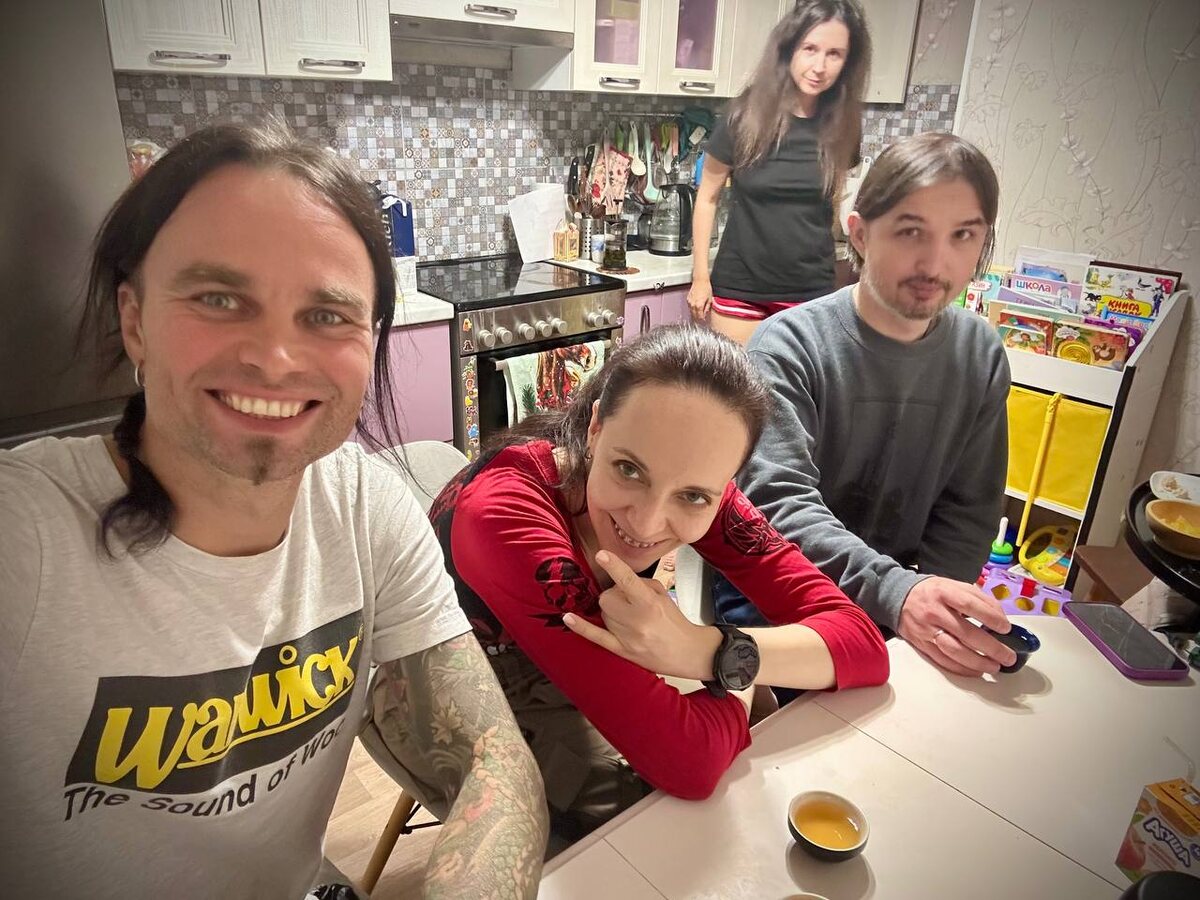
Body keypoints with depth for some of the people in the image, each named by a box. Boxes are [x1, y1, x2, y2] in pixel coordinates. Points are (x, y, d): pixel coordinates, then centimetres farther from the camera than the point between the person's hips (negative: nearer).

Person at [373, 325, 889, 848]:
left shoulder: (691, 483, -21)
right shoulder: (504, 513, -37)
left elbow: (864, 644, -23)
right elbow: (687, 759, -40)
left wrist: (707, 653, -37)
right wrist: (738, 679, -21)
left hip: (580, 674, 4)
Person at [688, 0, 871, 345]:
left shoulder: (841, 125, -2)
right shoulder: (746, 116, -8)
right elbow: (707, 197, -1)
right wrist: (700, 276, -1)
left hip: (811, 290, 2)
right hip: (739, 286, -2)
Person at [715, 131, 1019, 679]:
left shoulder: (982, 355, 1)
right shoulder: (789, 345, -15)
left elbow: (970, 509, 4)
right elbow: (779, 502, -24)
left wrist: (932, 603, -14)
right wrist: (896, 593, -38)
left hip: (898, 587, 5)